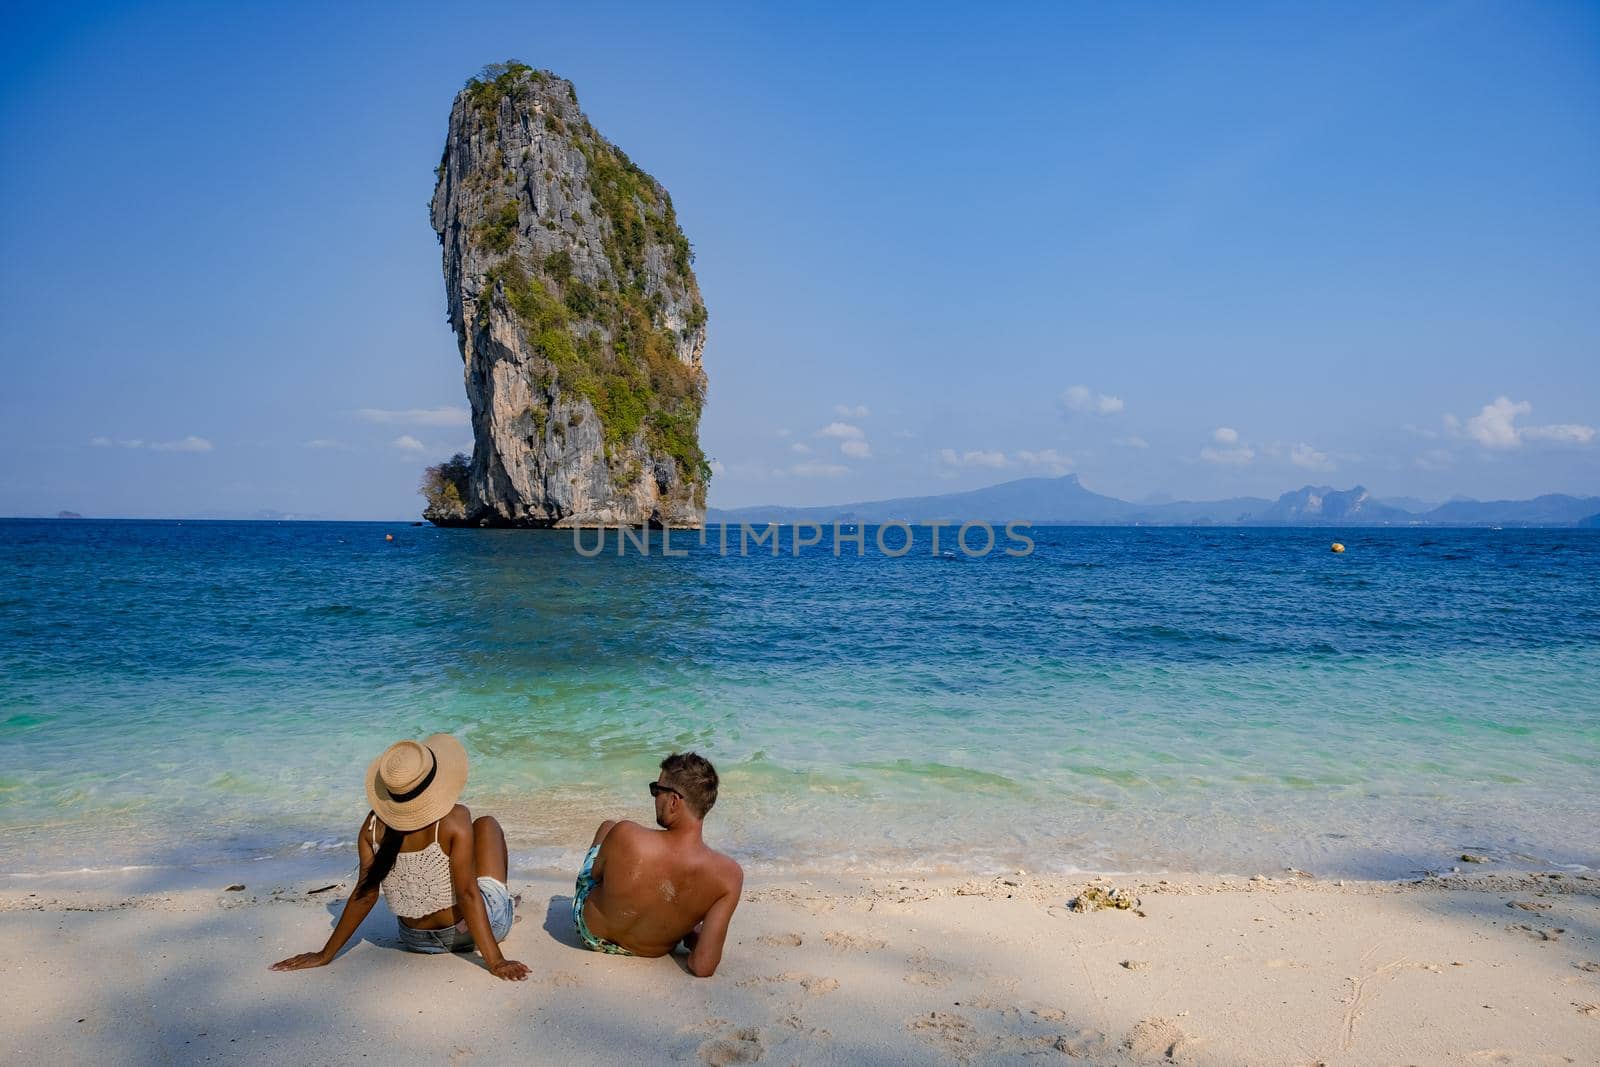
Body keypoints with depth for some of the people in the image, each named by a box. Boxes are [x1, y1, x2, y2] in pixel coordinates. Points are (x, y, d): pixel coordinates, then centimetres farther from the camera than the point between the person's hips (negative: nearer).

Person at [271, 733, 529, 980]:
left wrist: (326, 954, 7)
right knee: (486, 824, 15)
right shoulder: (454, 819, -24)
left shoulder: (373, 825, -11)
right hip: (476, 929, -4)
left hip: (418, 941, 4)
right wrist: (495, 961, -23)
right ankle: (504, 904, 31)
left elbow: (365, 895, -6)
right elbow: (467, 893, -26)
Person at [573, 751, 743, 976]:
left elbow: (596, 874, -13)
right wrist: (691, 934, -7)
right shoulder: (729, 875, -34)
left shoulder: (624, 836, -37)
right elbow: (703, 968, -29)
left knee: (607, 825, 21)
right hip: (652, 952, 1)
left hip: (591, 934, -1)